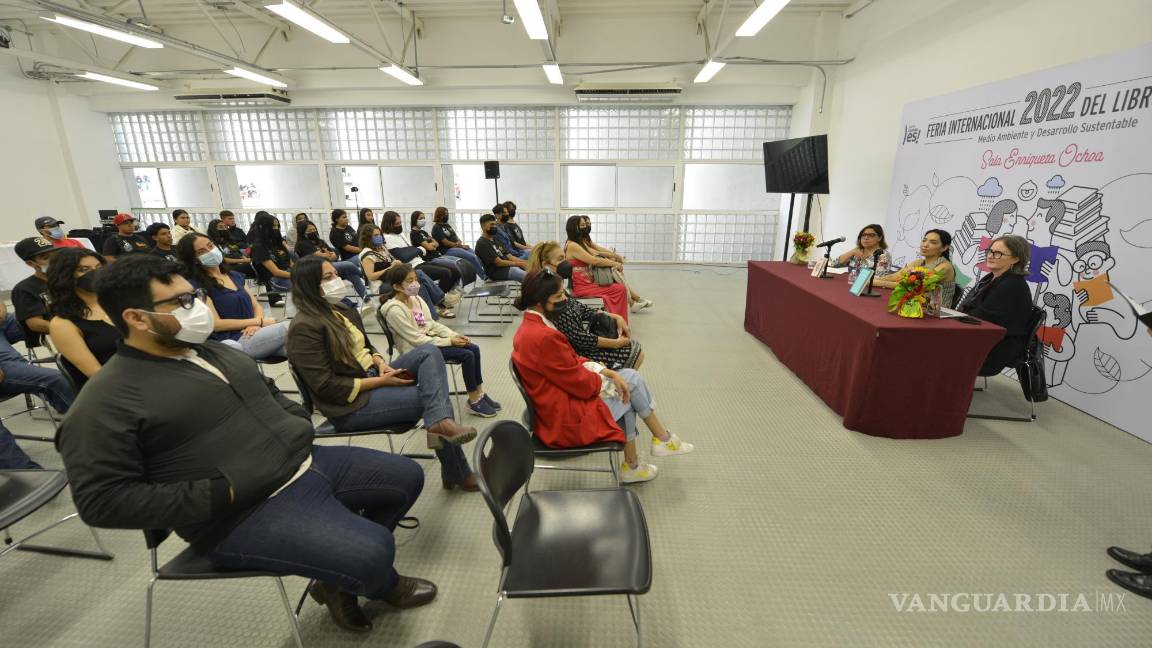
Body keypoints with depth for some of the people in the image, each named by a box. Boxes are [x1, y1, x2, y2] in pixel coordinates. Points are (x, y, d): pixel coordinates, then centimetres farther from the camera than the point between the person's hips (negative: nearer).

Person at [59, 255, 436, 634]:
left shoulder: (216, 352, 12)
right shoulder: (108, 400, -12)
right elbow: (101, 500, -15)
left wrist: (301, 426, 5)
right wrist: (223, 495, -19)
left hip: (307, 462, 8)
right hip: (248, 513, -8)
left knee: (406, 476, 10)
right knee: (372, 553, -22)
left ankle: (344, 569, 22)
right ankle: (384, 586, 17)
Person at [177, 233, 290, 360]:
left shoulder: (236, 276, 19)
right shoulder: (196, 285, -1)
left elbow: (257, 306, 17)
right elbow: (215, 324, -8)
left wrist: (256, 324, -6)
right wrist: (259, 321, -10)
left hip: (254, 334, 6)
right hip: (233, 342, -6)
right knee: (288, 328, -30)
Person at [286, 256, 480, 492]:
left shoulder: (343, 312, 12)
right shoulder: (304, 328, -16)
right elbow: (327, 387, -20)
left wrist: (381, 364, -3)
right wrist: (380, 381, -19)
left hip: (374, 377, 8)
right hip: (351, 404, -8)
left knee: (428, 352, -14)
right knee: (430, 397, -17)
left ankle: (440, 422, -26)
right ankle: (457, 474, -7)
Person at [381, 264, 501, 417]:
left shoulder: (416, 298, 6)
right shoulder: (394, 310, -19)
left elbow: (432, 323, 10)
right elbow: (416, 339, -21)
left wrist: (454, 335, -5)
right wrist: (448, 341, -21)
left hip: (430, 339, 8)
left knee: (474, 349, -8)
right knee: (467, 355, -19)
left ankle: (480, 393, 4)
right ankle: (474, 401, -5)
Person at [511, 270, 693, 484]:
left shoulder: (531, 325, 2)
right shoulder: (543, 337, -30)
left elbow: (572, 361, 8)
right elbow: (582, 385, -21)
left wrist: (609, 372, -2)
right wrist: (608, 378, -1)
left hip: (559, 400, 9)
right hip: (566, 417, -9)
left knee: (630, 377, 10)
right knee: (629, 390, 4)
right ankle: (663, 439, 29)